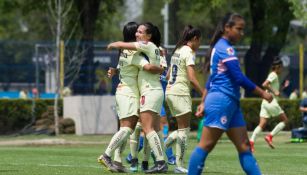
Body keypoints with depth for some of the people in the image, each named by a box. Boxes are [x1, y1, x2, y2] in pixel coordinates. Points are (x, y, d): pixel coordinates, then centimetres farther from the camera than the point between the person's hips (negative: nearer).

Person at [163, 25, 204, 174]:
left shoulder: (177, 51, 15)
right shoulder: (189, 52, -12)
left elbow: (168, 75, 21)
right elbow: (192, 79, -20)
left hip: (170, 91, 9)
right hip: (181, 93, -9)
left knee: (182, 129, 15)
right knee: (184, 130, -2)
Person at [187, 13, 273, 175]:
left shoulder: (219, 46, 19)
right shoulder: (225, 48, -11)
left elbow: (212, 78, 22)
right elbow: (239, 78, -15)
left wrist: (204, 102, 22)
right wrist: (262, 93, -8)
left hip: (231, 103, 10)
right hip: (221, 101, -10)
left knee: (244, 146, 5)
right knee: (206, 145, -8)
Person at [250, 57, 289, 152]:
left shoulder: (272, 75, 19)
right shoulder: (274, 75, -8)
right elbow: (264, 85, -22)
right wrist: (274, 92, -19)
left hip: (265, 102, 8)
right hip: (272, 102, -8)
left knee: (262, 125, -1)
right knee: (285, 120, 4)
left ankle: (251, 141, -19)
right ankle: (270, 136, -5)